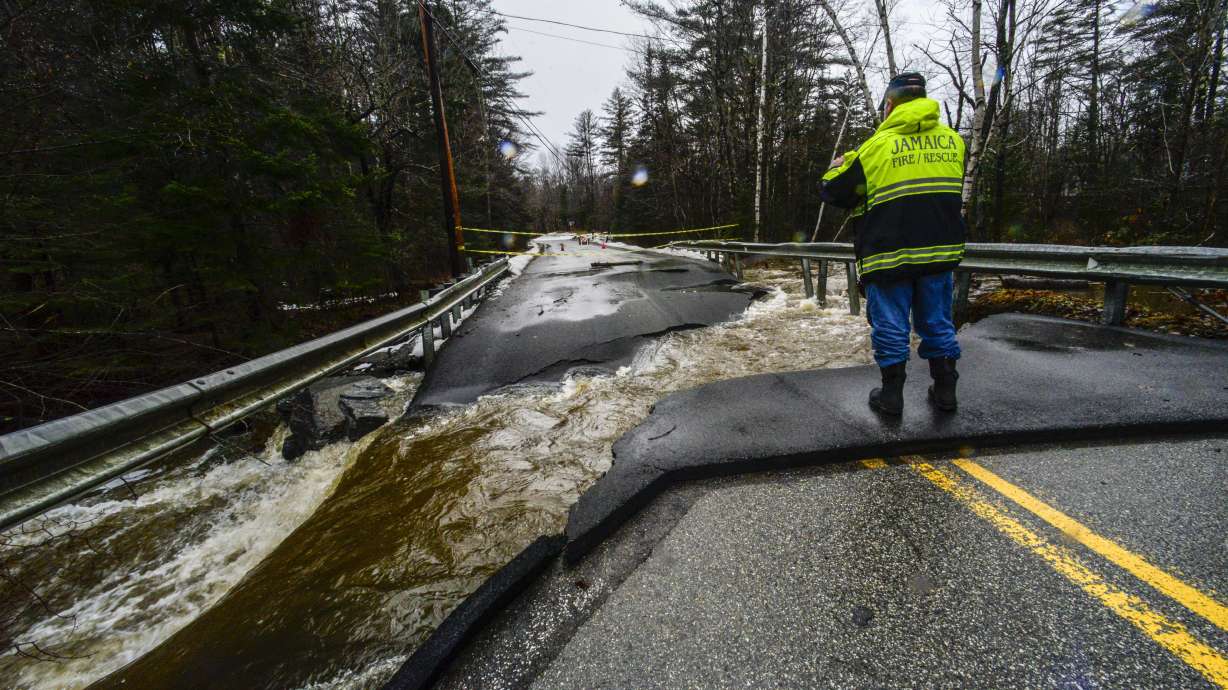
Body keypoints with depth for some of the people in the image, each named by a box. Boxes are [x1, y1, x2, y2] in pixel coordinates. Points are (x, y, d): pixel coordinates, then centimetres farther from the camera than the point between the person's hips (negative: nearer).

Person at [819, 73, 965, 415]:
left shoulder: (877, 145, -6)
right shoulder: (953, 140, 9)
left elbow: (834, 192, 1)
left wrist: (837, 167, 23)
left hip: (889, 254, -4)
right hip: (940, 252, 5)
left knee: (890, 325, 5)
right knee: (938, 322, 15)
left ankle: (892, 395, 12)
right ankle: (945, 390, 22)